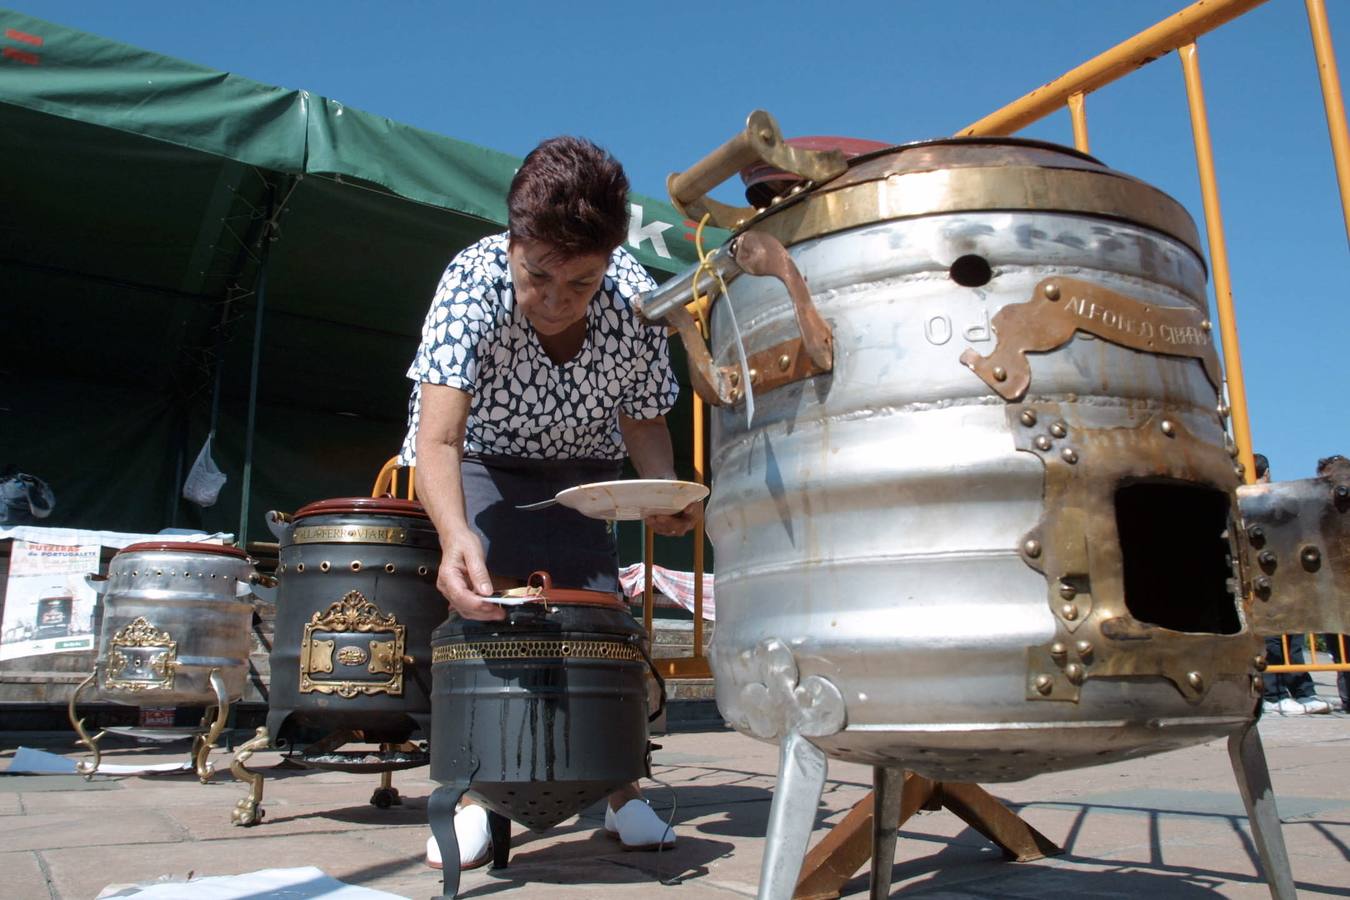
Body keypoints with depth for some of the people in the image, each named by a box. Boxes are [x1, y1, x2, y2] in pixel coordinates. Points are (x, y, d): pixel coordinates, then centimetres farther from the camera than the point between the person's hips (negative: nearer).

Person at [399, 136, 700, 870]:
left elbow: (643, 420, -10)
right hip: (478, 460, -1)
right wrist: (455, 536, -59)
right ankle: (476, 792, -6)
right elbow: (437, 439, -40)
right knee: (490, 595, -22)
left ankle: (622, 791, 12)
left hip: (578, 468, 2)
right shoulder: (472, 281, -33)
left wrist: (665, 489, -31)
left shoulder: (635, 299, -26)